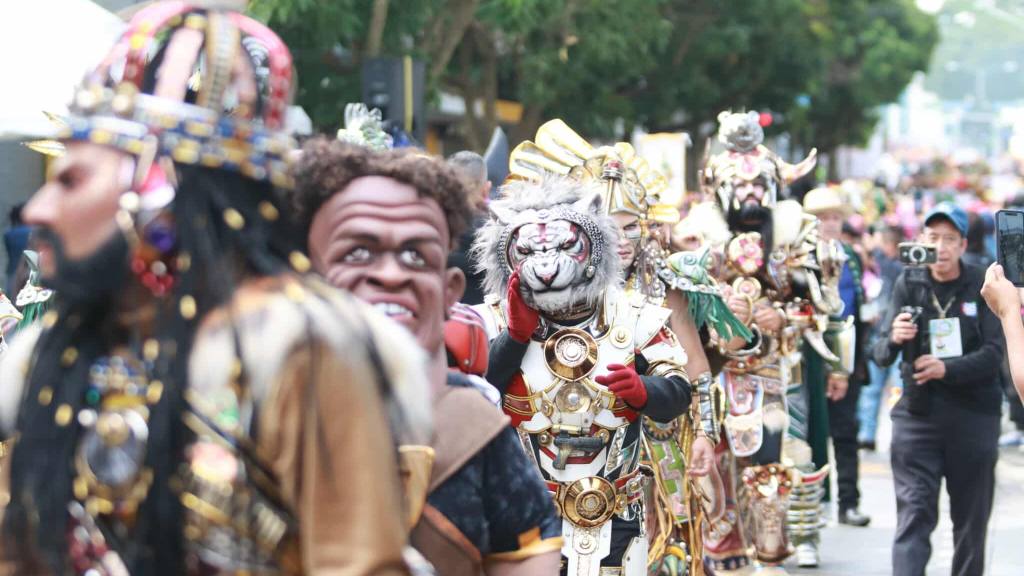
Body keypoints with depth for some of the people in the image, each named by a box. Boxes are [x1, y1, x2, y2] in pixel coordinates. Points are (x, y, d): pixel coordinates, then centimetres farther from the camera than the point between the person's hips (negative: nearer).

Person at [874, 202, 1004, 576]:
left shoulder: (983, 287, 0)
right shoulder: (908, 284, 1)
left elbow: (993, 353, -8)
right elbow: (880, 355, -4)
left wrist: (947, 368, -24)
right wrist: (894, 339, -27)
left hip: (974, 415, 1)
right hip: (917, 414, -1)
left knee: (972, 517, 9)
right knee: (914, 514, -10)